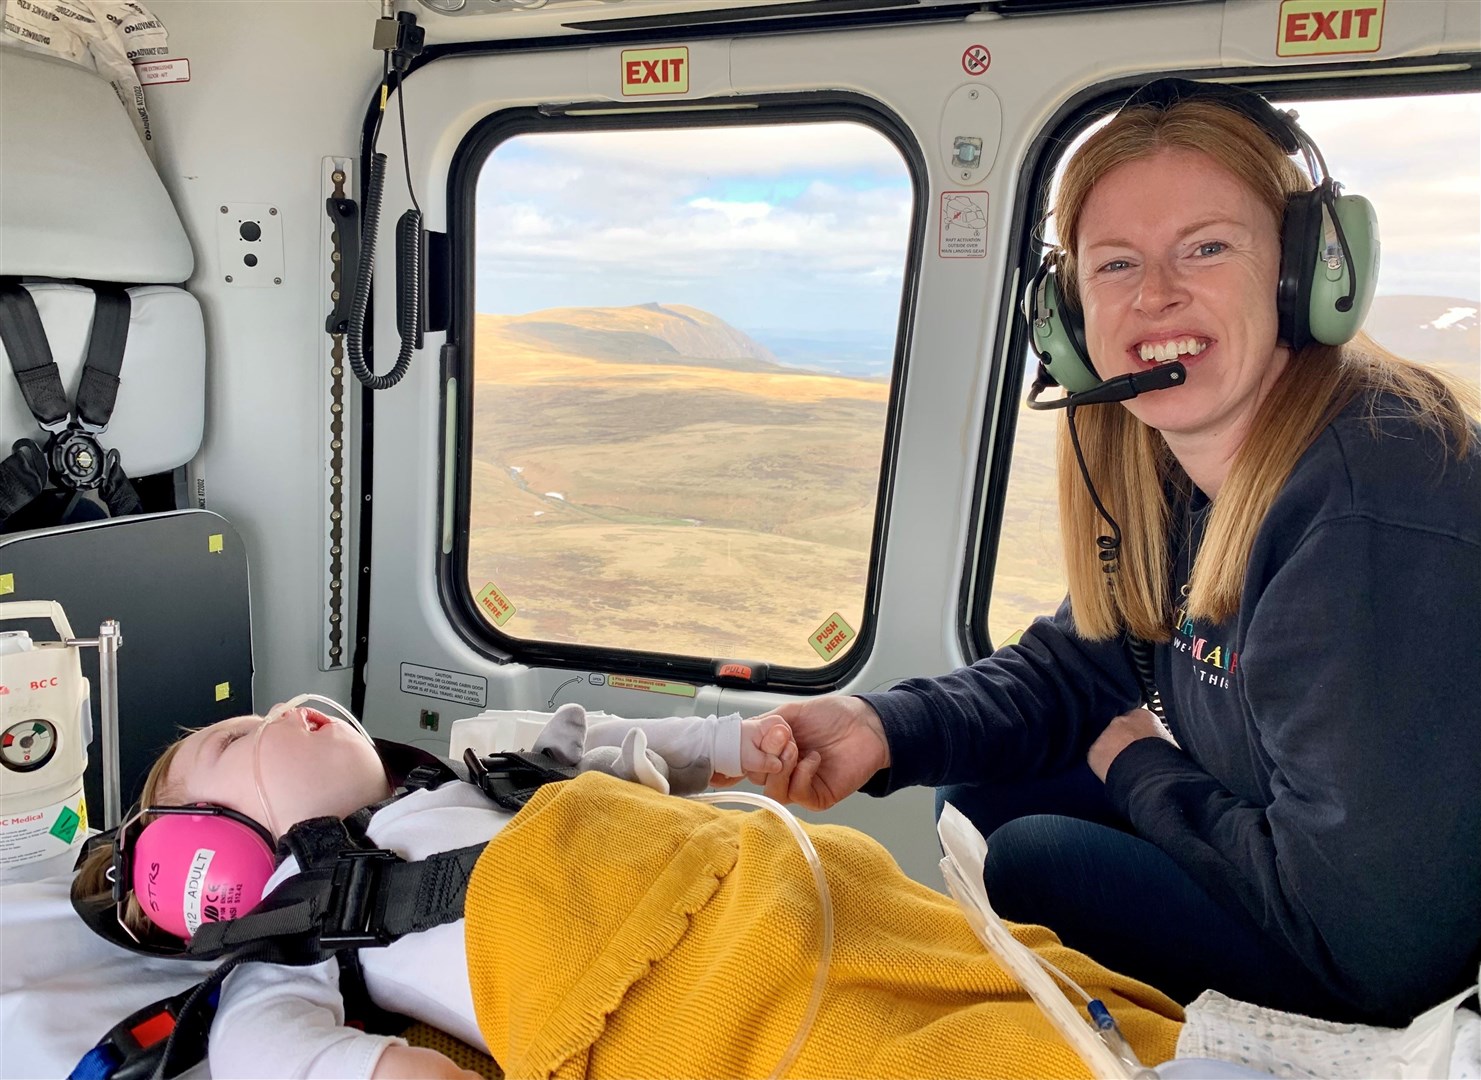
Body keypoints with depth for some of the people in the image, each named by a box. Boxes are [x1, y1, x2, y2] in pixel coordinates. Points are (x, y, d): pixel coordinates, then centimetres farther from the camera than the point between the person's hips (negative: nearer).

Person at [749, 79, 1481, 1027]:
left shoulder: (1375, 519, -32)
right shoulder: (1176, 468, -5)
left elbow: (1375, 939, -31)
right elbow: (1080, 664, 4)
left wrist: (1142, 773, -14)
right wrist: (885, 728, -13)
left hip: (1401, 997, -7)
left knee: (1033, 859, -14)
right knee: (978, 795, 4)